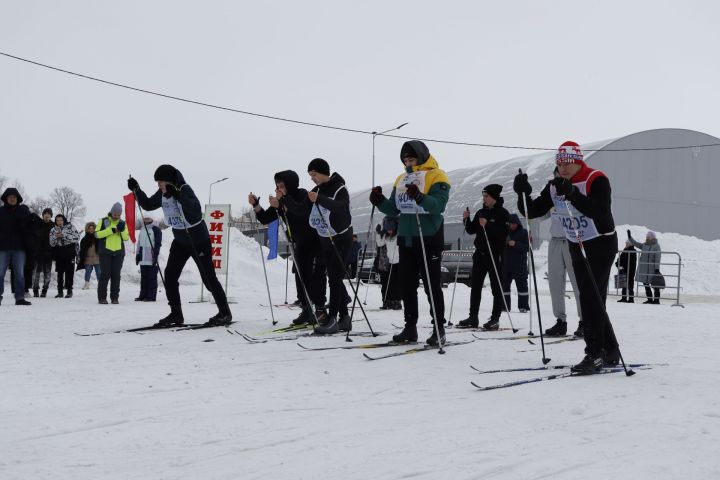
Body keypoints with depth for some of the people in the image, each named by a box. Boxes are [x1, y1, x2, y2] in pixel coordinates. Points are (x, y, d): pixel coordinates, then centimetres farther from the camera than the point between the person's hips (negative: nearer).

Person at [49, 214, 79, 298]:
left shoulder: (70, 227, 1)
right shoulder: (53, 230, 10)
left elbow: (76, 237, -11)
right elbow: (52, 244, 7)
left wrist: (64, 235, -16)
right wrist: (56, 237, -13)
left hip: (70, 252, -3)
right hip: (59, 253, 3)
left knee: (69, 272, -3)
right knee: (60, 272, 3)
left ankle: (69, 291, 2)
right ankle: (60, 291, 7)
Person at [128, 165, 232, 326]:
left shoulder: (184, 190, -24)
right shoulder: (162, 194, -3)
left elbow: (195, 210, -40)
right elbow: (148, 205, 9)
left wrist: (178, 195, -49)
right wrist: (136, 190, -5)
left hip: (199, 240, -7)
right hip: (180, 241, 7)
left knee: (208, 278, -5)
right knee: (170, 275, 0)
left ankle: (225, 313, 8)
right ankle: (176, 314, 9)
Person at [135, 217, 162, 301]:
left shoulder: (156, 229, -4)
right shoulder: (142, 229, 16)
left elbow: (158, 244, -9)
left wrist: (155, 255, -15)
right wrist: (137, 254, 18)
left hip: (152, 259, -6)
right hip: (143, 259, 6)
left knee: (152, 278, -3)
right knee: (143, 278, 9)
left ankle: (151, 296, -2)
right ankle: (143, 295, 13)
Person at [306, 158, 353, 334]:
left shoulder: (339, 189, -15)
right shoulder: (317, 191, 7)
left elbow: (342, 207, -35)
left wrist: (320, 199, -46)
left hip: (341, 239, -8)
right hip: (325, 240, 8)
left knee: (334, 278, -11)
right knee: (335, 279, 9)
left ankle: (332, 319, -12)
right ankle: (344, 317, 13)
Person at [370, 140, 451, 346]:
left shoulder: (436, 176, -6)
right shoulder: (401, 179, 15)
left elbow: (439, 204, -20)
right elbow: (394, 209, 15)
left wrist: (420, 197, -37)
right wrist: (380, 202, -5)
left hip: (429, 239, -7)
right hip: (405, 239, 7)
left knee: (432, 286, -3)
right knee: (407, 285, 9)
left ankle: (439, 330, 4)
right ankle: (410, 328, 17)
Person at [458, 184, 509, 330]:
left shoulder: (502, 213, -6)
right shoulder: (481, 213, 13)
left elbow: (505, 233, -17)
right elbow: (472, 230, 14)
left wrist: (487, 225, -24)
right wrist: (467, 220, -2)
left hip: (495, 254, -7)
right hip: (480, 253, 7)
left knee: (496, 287, -1)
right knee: (475, 285, 6)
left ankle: (495, 319, 3)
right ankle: (473, 317, 11)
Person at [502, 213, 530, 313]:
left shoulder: (523, 233, 1)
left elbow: (527, 247, -7)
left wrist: (515, 244, -19)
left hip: (519, 264, -4)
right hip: (506, 263, 4)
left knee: (521, 284, -3)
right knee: (504, 283, 4)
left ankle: (523, 306, 0)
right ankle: (505, 305, 11)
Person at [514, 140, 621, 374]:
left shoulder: (596, 180, -18)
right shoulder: (555, 186, 3)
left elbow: (599, 211, -34)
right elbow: (532, 211, 0)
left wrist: (573, 194, -46)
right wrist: (523, 193, -19)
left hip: (601, 244, -7)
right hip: (576, 247, 8)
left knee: (591, 297, -16)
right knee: (593, 300, 11)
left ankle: (595, 354, -14)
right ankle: (610, 351, 21)